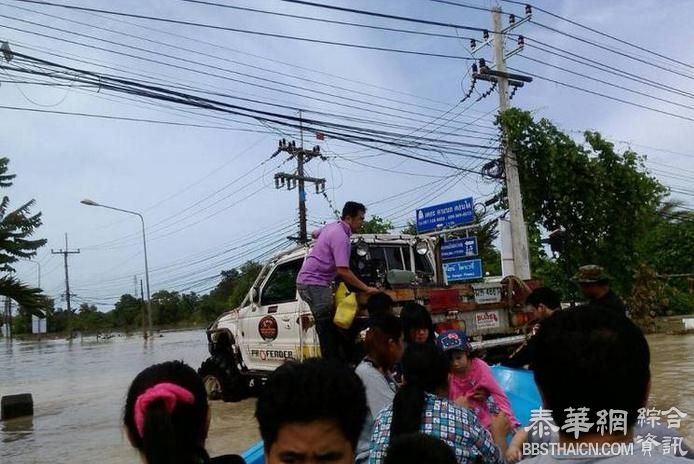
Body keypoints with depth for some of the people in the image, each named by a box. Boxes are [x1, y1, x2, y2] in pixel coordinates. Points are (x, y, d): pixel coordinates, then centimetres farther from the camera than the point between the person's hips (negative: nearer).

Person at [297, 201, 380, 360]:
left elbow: (314, 234, 33)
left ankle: (331, 362, 16)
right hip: (315, 283, -10)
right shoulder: (341, 237, -20)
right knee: (327, 329, -11)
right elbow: (343, 271, -25)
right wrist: (367, 288, -19)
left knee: (326, 327, 12)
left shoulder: (332, 227, 10)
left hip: (307, 280, 10)